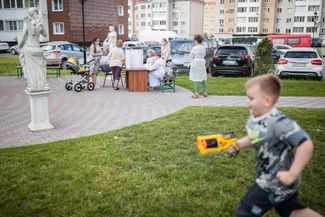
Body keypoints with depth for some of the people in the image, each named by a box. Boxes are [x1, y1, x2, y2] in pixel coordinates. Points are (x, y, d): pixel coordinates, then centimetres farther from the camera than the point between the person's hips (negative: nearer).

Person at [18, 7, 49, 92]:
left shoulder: (27, 23, -8)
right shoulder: (40, 24, 1)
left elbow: (23, 37, -10)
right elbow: (45, 34, 17)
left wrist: (19, 45, 6)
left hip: (28, 49, -3)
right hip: (37, 48, 3)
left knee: (30, 68, 2)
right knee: (39, 68, 9)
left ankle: (32, 86, 1)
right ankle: (43, 85, 9)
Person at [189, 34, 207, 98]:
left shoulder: (194, 48, -16)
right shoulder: (203, 47, 5)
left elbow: (191, 56, -10)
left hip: (196, 63, -7)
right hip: (202, 62, 7)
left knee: (197, 78, -5)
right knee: (203, 78, 14)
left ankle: (196, 94, -3)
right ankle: (205, 92, 19)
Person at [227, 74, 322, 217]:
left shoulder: (278, 123, -32)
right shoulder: (253, 119, -3)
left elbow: (306, 145, -35)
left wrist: (292, 174, -30)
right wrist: (236, 145, 2)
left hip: (275, 182, -9)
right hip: (269, 177, 9)